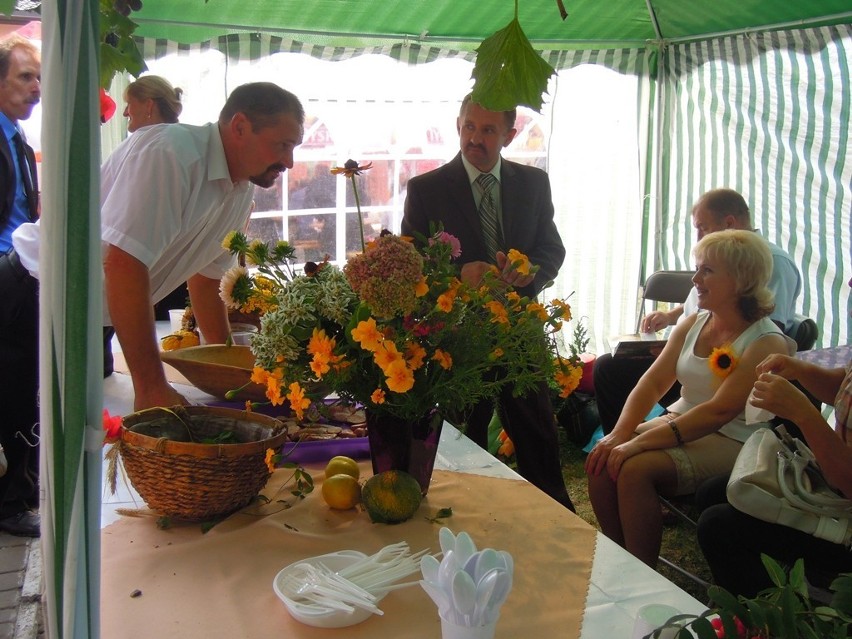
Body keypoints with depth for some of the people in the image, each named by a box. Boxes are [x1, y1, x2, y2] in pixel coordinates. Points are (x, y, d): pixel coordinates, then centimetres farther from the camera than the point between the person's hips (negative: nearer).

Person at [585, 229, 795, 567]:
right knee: (603, 459, -17)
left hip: (730, 443, -7)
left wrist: (639, 443, -29)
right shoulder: (693, 324, 8)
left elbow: (718, 412, -24)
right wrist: (620, 433, -15)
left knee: (636, 467, -29)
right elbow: (654, 381, 3)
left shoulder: (767, 343, -15)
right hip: (678, 422, 7)